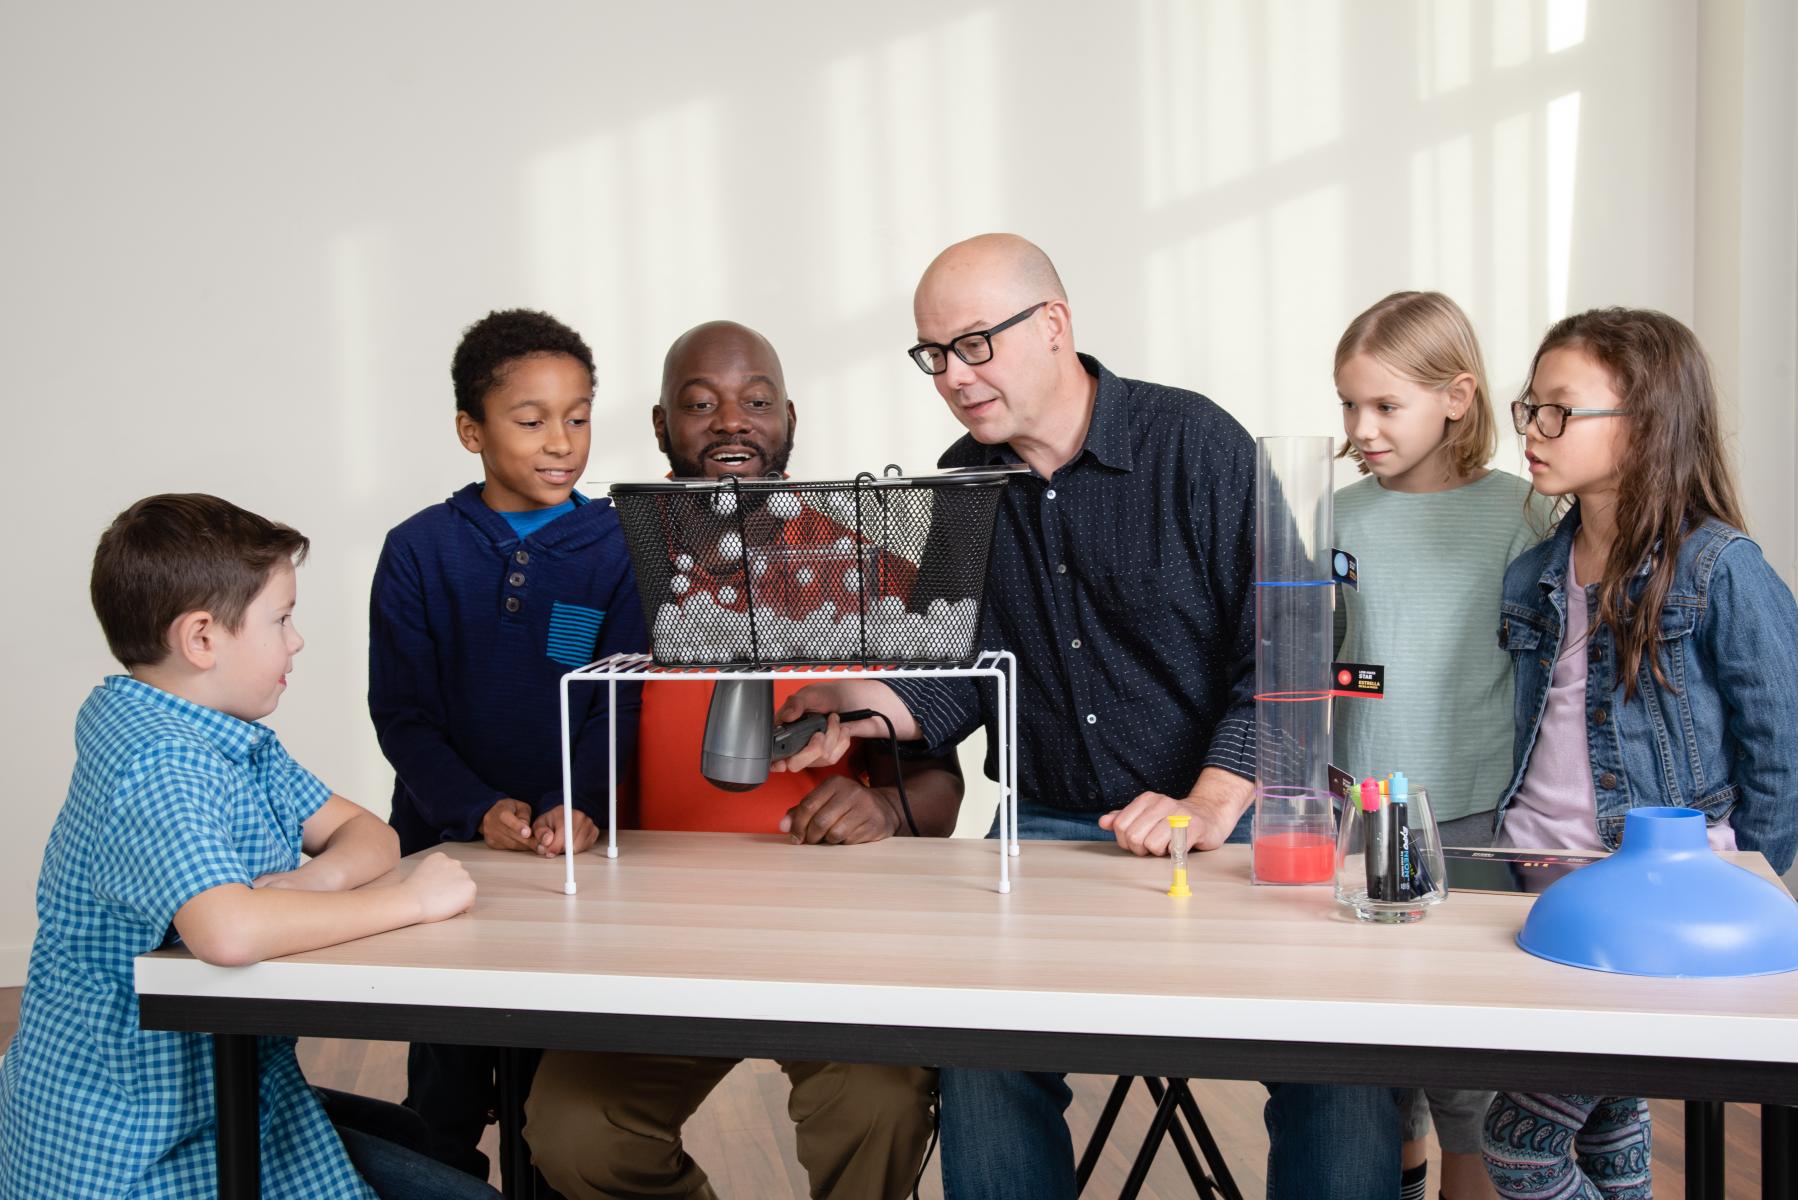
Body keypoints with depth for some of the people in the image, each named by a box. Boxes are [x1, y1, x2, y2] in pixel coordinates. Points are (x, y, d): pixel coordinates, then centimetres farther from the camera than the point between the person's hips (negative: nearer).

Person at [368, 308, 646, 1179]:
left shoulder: (616, 549, 0)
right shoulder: (419, 551, 0)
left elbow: (618, 706, -4)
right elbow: (402, 714, -2)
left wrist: (580, 807, -21)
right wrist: (479, 810, -16)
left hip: (575, 849, 0)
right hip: (445, 845, 0)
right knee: (446, 1087, 9)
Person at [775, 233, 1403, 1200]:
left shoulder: (1197, 443, -4)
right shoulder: (959, 486, 10)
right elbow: (958, 679, 9)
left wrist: (1209, 808, -19)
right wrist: (861, 707, -11)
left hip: (1229, 815, -3)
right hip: (1049, 825, 3)